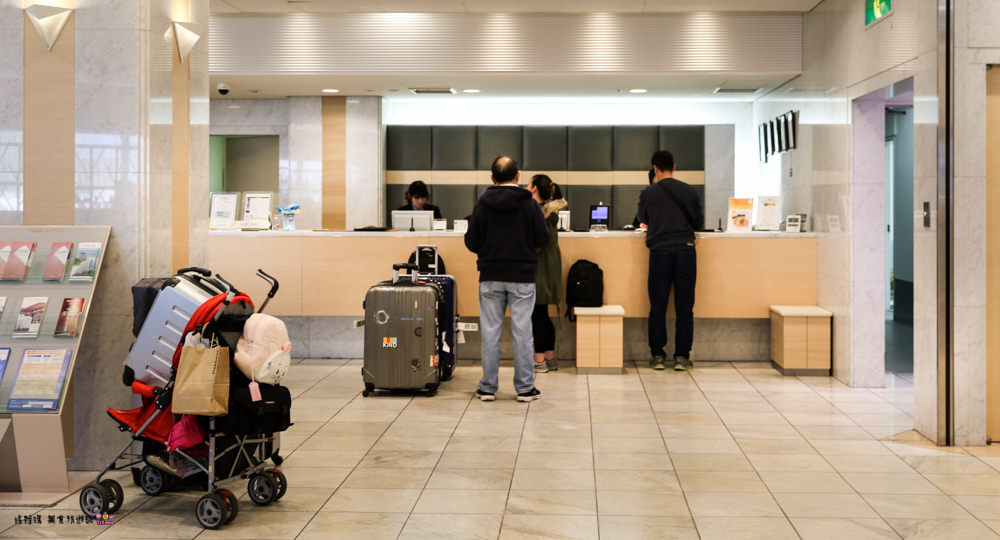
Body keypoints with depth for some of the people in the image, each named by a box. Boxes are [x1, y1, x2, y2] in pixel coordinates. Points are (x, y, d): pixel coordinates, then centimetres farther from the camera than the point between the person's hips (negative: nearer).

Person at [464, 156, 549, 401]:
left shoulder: (482, 204, -3)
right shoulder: (529, 204, -6)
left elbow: (471, 243, -1)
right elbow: (543, 239, -3)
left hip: (490, 277, 1)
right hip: (522, 277, -1)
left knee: (490, 332, 6)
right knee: (522, 331, 4)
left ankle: (488, 387, 10)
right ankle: (525, 387, 8)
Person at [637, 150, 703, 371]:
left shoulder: (648, 193, 0)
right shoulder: (689, 191, 4)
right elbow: (698, 222, 13)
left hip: (659, 250, -1)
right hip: (686, 249, 1)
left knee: (658, 306, 6)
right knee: (684, 305, 5)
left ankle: (657, 355, 9)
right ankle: (682, 357, 6)